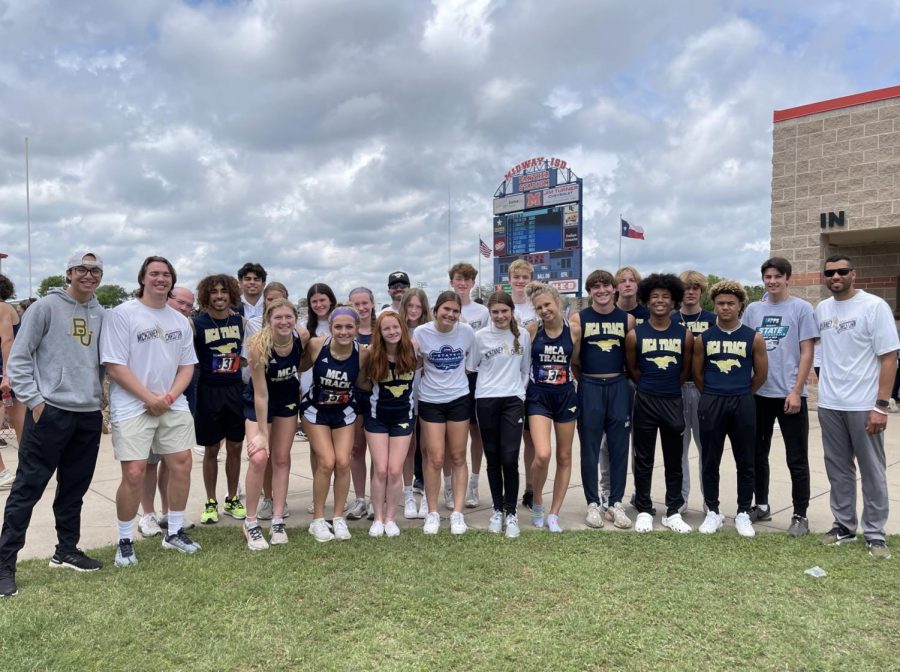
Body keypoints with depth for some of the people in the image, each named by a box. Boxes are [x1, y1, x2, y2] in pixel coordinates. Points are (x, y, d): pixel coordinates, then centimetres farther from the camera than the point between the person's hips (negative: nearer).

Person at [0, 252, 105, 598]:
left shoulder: (100, 314, 11)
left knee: (74, 488, 14)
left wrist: (98, 393, 13)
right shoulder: (46, 307, -4)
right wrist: (34, 400, -11)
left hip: (89, 415, 5)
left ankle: (66, 550, 28)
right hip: (50, 412, -5)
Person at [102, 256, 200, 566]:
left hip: (173, 406, 5)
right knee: (134, 473, -8)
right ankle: (125, 541, 11)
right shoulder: (121, 314, -6)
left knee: (182, 464, 5)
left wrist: (169, 397, -7)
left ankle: (175, 532, 21)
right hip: (133, 408, -5)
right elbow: (114, 366, -11)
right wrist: (150, 398, -15)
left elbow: (187, 366, 10)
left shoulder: (180, 320, 10)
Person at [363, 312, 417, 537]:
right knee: (380, 470, -1)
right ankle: (378, 518, 14)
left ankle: (390, 518, 14)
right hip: (377, 416, -1)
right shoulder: (372, 352, -13)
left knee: (395, 470, -1)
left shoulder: (412, 349, -11)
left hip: (403, 416, 1)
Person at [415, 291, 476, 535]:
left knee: (458, 457, 7)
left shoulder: (467, 331, -7)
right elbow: (414, 364, 4)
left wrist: (455, 374, 3)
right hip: (430, 401, -1)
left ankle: (457, 512, 16)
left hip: (459, 399, 1)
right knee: (435, 459, 0)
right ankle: (432, 513, 15)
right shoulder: (421, 333, -10)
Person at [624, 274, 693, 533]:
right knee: (644, 460, 7)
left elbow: (685, 369, 11)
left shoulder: (685, 335, 0)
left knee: (674, 460, 10)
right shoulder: (635, 334, -3)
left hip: (674, 402, 1)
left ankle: (673, 512, 21)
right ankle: (643, 511, 18)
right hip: (645, 402, -1)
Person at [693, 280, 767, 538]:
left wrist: (741, 395, 10)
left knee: (745, 462, 7)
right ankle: (713, 512, 18)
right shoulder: (703, 338, 1)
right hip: (711, 404, 0)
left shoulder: (754, 338, 0)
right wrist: (713, 396, 11)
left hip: (743, 404, 0)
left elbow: (760, 374, 7)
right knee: (710, 461, 6)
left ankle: (743, 513, 20)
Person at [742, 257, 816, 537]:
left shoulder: (801, 308, -3)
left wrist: (796, 392, -13)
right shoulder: (753, 310, 8)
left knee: (796, 460, 3)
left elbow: (807, 353, -6)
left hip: (789, 395, -4)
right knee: (758, 455, 14)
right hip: (757, 394, 4)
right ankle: (761, 505, 27)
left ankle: (800, 515, 13)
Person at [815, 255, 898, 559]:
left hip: (864, 405, -5)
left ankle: (874, 534, 16)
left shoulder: (874, 306, -8)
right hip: (829, 405, 5)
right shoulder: (821, 309, 7)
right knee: (838, 469, 13)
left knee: (872, 471, 6)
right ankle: (844, 525, 26)